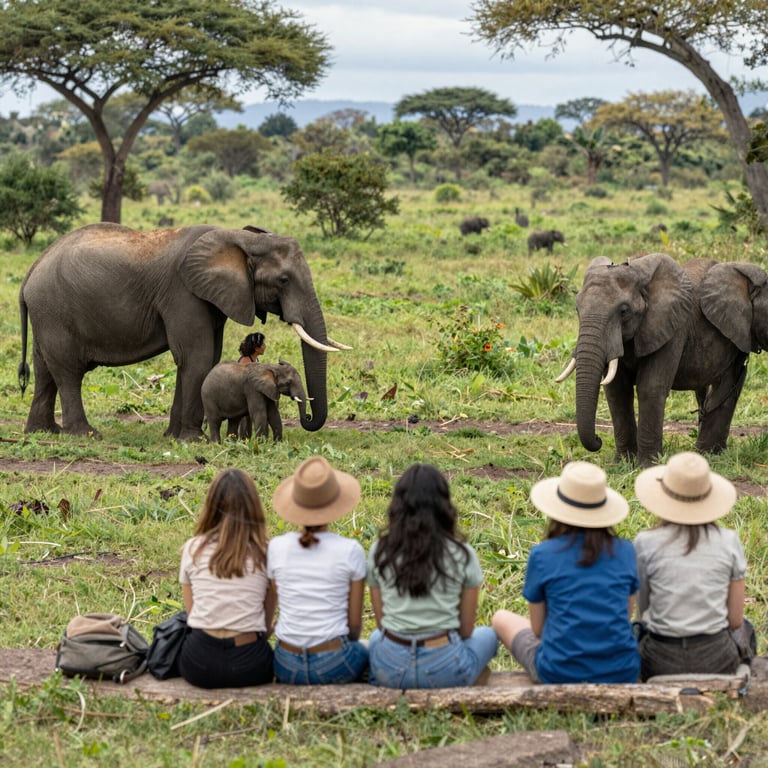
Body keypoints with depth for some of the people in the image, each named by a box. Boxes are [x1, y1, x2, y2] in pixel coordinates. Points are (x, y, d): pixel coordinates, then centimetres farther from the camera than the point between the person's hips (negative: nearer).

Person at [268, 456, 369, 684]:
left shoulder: (276, 547, -5)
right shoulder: (350, 551, -11)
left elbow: (279, 607, 5)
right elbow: (355, 623, -3)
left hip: (286, 666, 2)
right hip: (333, 666, -2)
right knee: (362, 652, 33)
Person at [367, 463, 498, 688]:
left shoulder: (379, 552, -1)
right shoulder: (462, 555, -7)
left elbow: (381, 621, 5)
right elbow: (466, 629, 1)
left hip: (389, 670, 2)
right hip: (445, 669, -2)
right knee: (487, 635, 32)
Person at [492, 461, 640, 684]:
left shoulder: (542, 555, -8)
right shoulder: (625, 551, -1)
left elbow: (537, 629, 1)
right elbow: (626, 615, 10)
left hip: (559, 674, -3)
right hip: (623, 674, 3)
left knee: (502, 618, 24)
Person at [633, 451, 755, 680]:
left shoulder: (646, 543, -11)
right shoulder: (729, 541, -8)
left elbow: (643, 612, 0)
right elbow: (735, 619, -2)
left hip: (660, 662, 0)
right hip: (716, 661, 1)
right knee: (745, 630, 37)